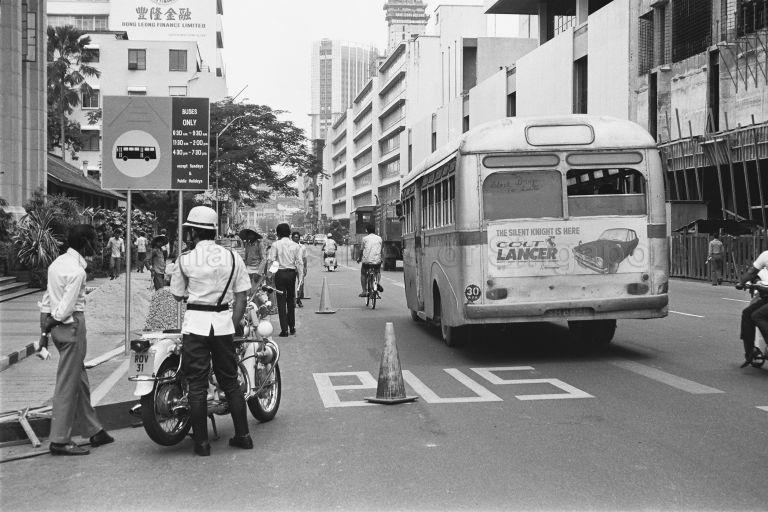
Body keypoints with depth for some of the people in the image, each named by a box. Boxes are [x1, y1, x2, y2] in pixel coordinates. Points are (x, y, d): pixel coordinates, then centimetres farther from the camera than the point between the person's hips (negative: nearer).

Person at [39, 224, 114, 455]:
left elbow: (46, 299, 13)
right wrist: (50, 325, -3)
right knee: (68, 384, -3)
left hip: (59, 326, 10)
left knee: (80, 381, 17)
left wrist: (44, 329, 14)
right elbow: (66, 308, -18)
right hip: (72, 325, -10)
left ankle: (93, 430, 27)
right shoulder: (77, 271, -18)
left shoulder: (58, 262, 10)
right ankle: (60, 440, 2)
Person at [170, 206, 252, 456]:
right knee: (230, 381, 14)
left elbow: (178, 295, 6)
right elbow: (241, 296, 3)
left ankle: (201, 442, 7)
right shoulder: (232, 257, 3)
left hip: (196, 323, -3)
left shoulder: (185, 259, -3)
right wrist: (234, 326, 9)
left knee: (197, 385, 4)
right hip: (224, 322, 3)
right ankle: (243, 435, 19)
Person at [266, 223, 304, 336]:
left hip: (280, 273, -3)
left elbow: (270, 260, -10)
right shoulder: (295, 245, 2)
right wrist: (300, 277, 2)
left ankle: (284, 329, -1)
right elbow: (299, 262, -1)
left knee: (281, 301, 2)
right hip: (292, 273, 3)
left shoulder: (275, 245, -6)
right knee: (291, 300, 16)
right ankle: (292, 327, 22)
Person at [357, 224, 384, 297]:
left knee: (363, 273, 21)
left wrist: (359, 258, 21)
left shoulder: (365, 238, 2)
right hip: (377, 261, 2)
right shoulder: (379, 238, 9)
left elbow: (362, 250, 5)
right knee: (378, 271, 31)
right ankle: (377, 282, 2)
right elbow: (380, 249, 14)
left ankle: (364, 291, 14)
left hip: (367, 260, -2)